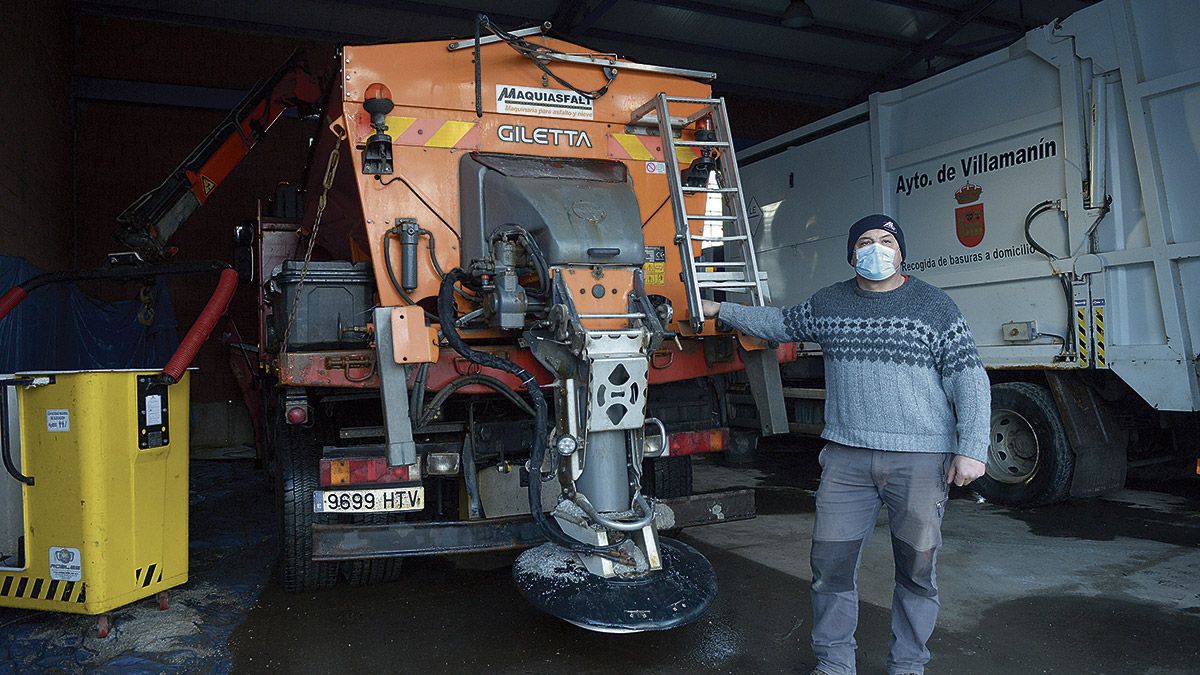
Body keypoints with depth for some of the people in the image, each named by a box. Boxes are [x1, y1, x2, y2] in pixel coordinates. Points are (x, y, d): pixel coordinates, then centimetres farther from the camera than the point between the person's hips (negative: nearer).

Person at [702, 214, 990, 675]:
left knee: (917, 569, 7)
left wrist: (971, 449, -10)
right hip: (846, 457, 3)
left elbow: (969, 380, -1)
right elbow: (779, 324, 27)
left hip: (919, 459, -2)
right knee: (830, 563, 4)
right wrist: (722, 311, 29)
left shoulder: (934, 306, 1)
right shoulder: (827, 304, 10)